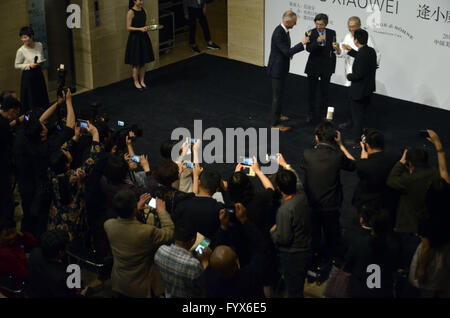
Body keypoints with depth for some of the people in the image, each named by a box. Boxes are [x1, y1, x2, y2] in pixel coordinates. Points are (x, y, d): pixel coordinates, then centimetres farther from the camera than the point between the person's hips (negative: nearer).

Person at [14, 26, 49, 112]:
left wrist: (42, 62, -9)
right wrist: (29, 65, -18)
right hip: (28, 76, -4)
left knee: (42, 98, 10)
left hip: (39, 74, 5)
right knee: (31, 99, 0)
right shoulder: (21, 51, -14)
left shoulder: (39, 45, -1)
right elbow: (17, 65, -6)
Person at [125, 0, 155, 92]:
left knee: (143, 62, 11)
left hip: (143, 38, 6)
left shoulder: (144, 10, 6)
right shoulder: (131, 12, -13)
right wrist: (140, 29, -24)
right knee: (136, 63, 3)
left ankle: (142, 81, 24)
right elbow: (128, 27, -14)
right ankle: (136, 82, 16)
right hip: (135, 39, -6)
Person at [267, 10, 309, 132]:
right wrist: (302, 44, -25)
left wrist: (290, 53, 3)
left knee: (278, 94, 23)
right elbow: (287, 52, -29)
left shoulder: (284, 30, 4)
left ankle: (276, 115, 39)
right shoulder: (279, 33, -27)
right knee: (277, 95, -2)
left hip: (281, 68, 10)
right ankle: (275, 124, 5)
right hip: (277, 68, -10)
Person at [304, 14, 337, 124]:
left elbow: (333, 48, 9)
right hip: (313, 66, -2)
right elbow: (308, 48, -20)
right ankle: (311, 114, 17)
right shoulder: (311, 33, -8)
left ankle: (322, 114, 19)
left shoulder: (331, 33, 0)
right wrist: (317, 41, -35)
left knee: (325, 92, 8)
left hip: (326, 66, 2)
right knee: (311, 91, 6)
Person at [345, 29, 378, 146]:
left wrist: (349, 76, -10)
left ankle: (357, 140, 12)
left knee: (357, 115, 3)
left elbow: (359, 74, -28)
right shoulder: (371, 51, 1)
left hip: (359, 90, -9)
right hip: (369, 89, 9)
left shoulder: (361, 55, -27)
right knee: (363, 113, 21)